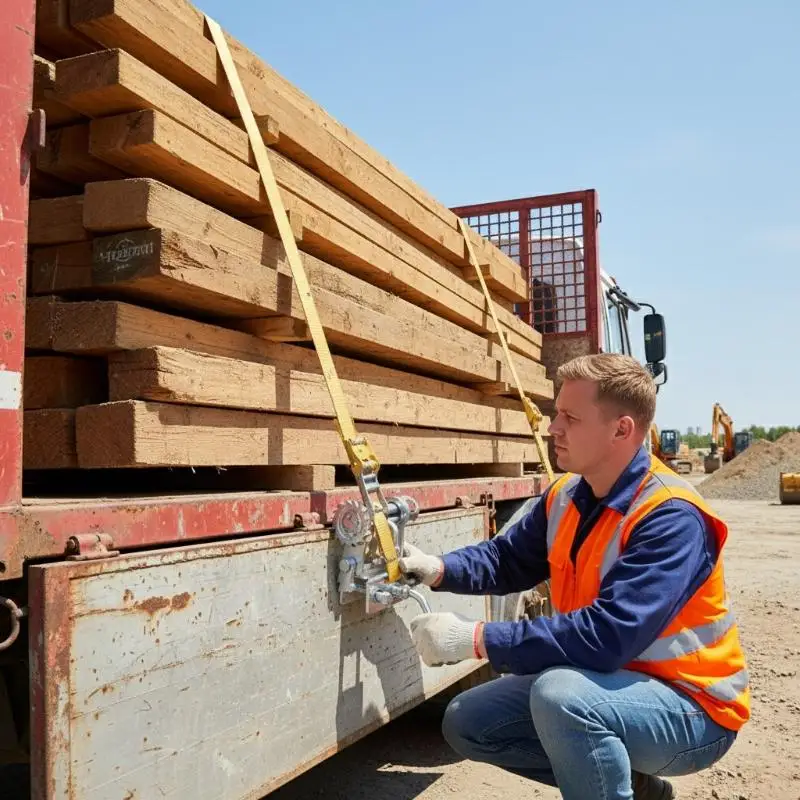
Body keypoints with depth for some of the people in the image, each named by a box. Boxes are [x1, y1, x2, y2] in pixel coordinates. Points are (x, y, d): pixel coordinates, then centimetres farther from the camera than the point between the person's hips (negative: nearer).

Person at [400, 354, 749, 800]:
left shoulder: (671, 517, -27)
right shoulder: (567, 497, -2)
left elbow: (608, 636, -36)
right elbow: (507, 559, 11)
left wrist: (477, 640, -32)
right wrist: (438, 569, -9)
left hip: (692, 708, -8)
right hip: (607, 681, 8)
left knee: (561, 694, -36)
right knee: (467, 724, 5)